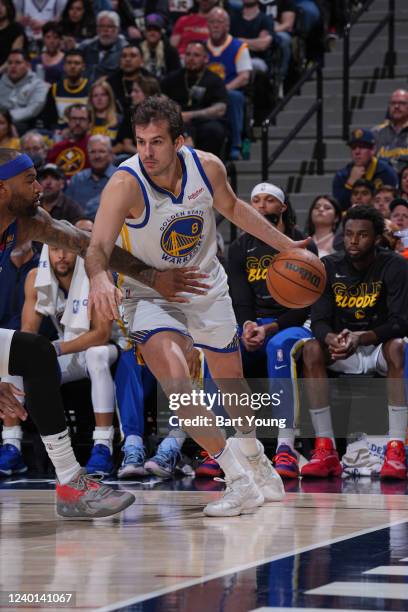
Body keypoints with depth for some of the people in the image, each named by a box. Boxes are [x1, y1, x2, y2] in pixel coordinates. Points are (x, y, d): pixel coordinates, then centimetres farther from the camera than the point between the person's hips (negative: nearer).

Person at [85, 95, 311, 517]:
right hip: (151, 295, -4)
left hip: (207, 286, 4)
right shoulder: (125, 184, -29)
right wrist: (98, 277, -64)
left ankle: (254, 457, 50)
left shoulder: (207, 167, -16)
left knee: (230, 379, 20)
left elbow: (231, 207, 7)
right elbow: (98, 247, -41)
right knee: (174, 377, -28)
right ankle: (239, 482, -19)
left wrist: (285, 245, 11)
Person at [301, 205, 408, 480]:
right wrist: (332, 339, -34)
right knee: (312, 349, -26)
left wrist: (360, 338, -38)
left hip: (380, 345, -3)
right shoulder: (330, 267, -4)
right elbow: (319, 320, -9)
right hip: (342, 348, 3)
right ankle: (326, 451, -30)